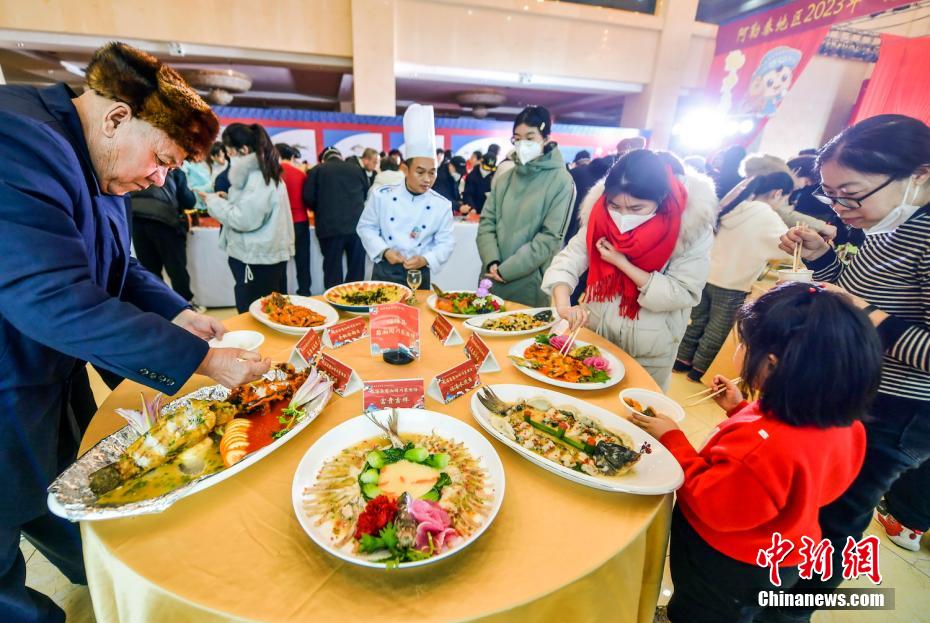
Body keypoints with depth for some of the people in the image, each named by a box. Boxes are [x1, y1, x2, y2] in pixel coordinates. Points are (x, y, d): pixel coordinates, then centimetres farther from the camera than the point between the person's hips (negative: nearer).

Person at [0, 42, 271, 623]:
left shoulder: (98, 166, 3)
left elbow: (117, 267, 11)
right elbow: (55, 300, -34)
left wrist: (178, 313, -5)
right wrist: (201, 357, -31)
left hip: (59, 381, 9)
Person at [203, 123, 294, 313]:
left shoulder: (258, 176, -14)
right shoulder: (261, 171, 16)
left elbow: (245, 219, -20)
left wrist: (214, 202, -7)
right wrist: (228, 200, 11)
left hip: (259, 259, -9)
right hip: (265, 255, 9)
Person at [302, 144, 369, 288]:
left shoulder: (316, 170, 5)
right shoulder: (357, 169, 13)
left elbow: (308, 197, -2)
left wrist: (322, 210, 17)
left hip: (330, 227, -2)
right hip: (357, 225, 2)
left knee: (333, 270, 4)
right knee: (356, 269, 10)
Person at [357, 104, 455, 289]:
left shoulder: (442, 205, -7)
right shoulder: (382, 196, -7)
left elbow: (446, 242, -4)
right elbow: (366, 227, 1)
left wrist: (426, 259, -21)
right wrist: (384, 251, -14)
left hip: (418, 275, 0)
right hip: (385, 271, 0)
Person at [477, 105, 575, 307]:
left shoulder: (561, 181, -6)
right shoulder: (504, 178, 8)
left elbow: (550, 237, -12)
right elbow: (486, 222, 4)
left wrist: (506, 270, -15)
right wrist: (492, 262, -12)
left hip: (531, 283, -4)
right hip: (493, 279, 4)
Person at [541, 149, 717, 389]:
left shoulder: (693, 227, -19)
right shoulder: (601, 216, -11)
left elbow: (682, 294, -19)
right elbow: (567, 261, -15)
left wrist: (622, 263, -25)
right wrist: (564, 306, -33)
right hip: (594, 335, 3)